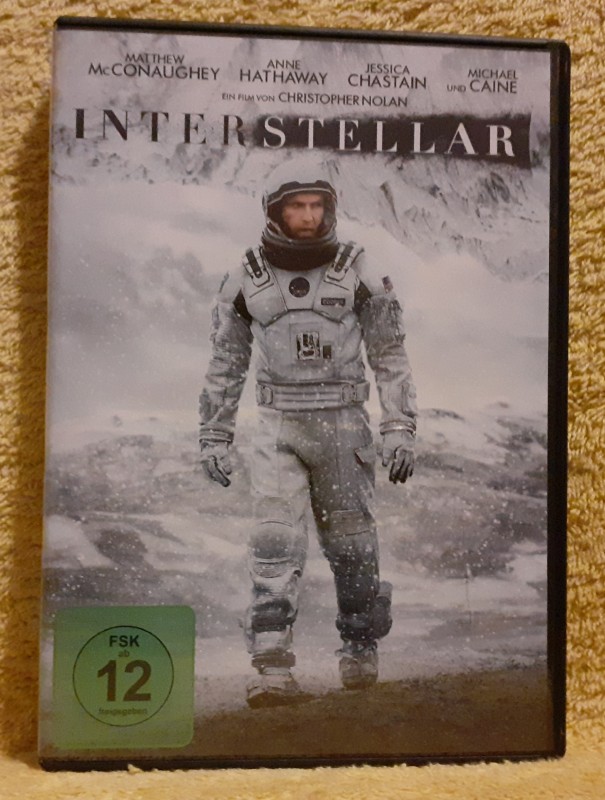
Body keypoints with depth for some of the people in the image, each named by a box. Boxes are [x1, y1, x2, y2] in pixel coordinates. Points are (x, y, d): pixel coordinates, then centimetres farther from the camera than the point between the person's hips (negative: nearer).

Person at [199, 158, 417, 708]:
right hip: (279, 426, 1)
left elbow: (391, 356, 1)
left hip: (343, 422, 0)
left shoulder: (356, 271, -1)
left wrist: (400, 430, -6)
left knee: (351, 541, 7)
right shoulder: (246, 279, 3)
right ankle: (274, 671, -5)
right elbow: (225, 364, 10)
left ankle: (361, 647, 29)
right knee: (275, 543, -9)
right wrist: (215, 438, 9)